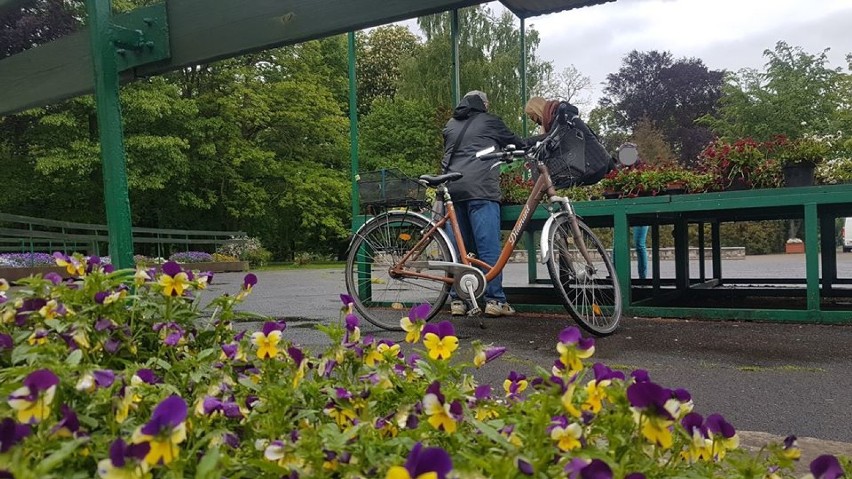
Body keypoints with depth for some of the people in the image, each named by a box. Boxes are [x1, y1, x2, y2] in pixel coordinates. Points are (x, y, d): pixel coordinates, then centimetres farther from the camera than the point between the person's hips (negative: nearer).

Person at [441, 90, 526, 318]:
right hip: (480, 187, -5)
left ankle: (457, 300, 7)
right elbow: (515, 142, 23)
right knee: (489, 245, -6)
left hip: (452, 188, 5)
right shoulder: (489, 121, 13)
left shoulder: (450, 125, 26)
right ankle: (495, 300, -7)